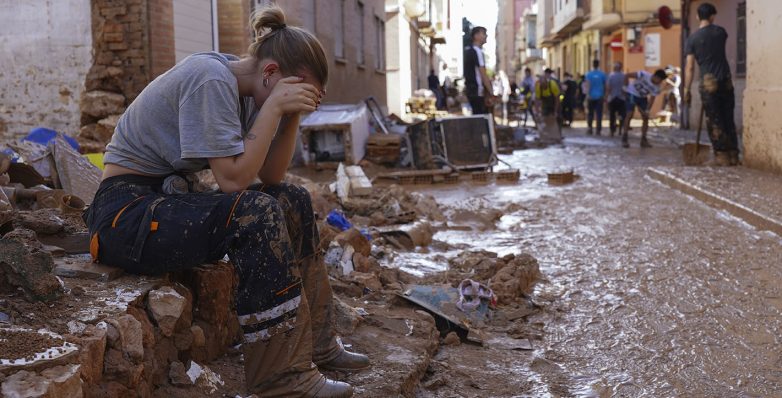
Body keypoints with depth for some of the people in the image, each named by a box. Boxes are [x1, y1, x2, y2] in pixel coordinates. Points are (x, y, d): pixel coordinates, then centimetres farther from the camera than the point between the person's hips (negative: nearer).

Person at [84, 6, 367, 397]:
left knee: (293, 200, 4)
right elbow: (234, 179, -26)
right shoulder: (211, 79, -21)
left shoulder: (241, 88, 5)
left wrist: (292, 115, -7)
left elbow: (269, 177, 4)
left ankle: (314, 343, 11)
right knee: (256, 213, -28)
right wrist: (274, 106, -22)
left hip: (170, 197, 10)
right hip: (127, 211, -10)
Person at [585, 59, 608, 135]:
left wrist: (588, 94, -19)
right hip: (600, 96, 0)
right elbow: (605, 85, 5)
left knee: (590, 113, 9)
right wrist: (604, 95, 15)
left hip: (591, 96, 0)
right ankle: (598, 130, -3)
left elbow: (588, 84, -14)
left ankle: (589, 128, 6)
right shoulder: (602, 74, 2)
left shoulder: (589, 74, -3)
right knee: (599, 113, 1)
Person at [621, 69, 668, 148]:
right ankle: (624, 139, -12)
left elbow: (652, 99, -12)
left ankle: (643, 140, 6)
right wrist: (626, 87, -18)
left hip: (642, 97, 5)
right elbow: (627, 76, -26)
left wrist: (647, 111, -24)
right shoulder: (643, 75, -30)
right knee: (629, 114, -17)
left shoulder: (656, 87, -15)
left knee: (646, 118, -2)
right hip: (632, 94, -5)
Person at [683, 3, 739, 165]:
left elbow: (690, 67, -7)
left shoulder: (692, 38, -4)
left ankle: (722, 156, -1)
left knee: (714, 122, 1)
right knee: (728, 119, 10)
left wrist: (686, 89, -2)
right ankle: (733, 155, 12)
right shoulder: (720, 32, 5)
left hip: (709, 82, -3)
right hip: (726, 80, 3)